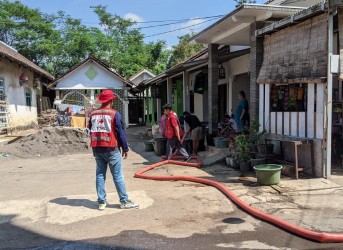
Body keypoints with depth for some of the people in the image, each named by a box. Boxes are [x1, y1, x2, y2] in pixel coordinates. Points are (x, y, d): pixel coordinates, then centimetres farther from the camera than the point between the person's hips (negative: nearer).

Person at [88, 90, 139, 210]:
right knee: (118, 176, 0)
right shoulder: (114, 114, -8)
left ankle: (101, 202, 14)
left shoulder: (92, 114, 7)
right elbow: (121, 132, -7)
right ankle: (124, 201, 5)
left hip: (97, 149, 5)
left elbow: (91, 132, 13)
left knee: (100, 175, 10)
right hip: (111, 148, -5)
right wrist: (125, 148, 0)